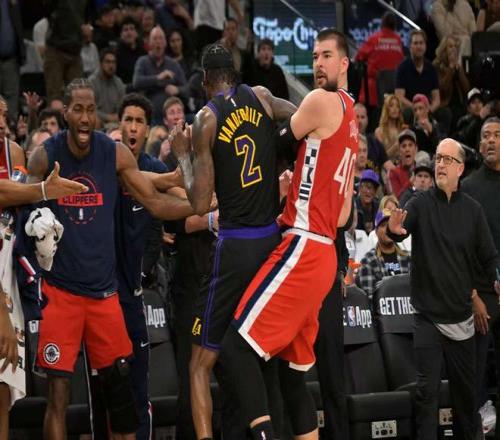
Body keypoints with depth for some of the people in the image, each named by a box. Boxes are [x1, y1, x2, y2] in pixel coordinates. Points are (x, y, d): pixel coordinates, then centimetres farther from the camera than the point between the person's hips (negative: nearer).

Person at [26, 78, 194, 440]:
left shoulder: (116, 154, -2)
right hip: (60, 287, -2)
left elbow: (154, 201, 3)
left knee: (119, 380, 6)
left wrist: (199, 207, -8)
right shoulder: (45, 156, -5)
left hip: (103, 287, 2)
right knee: (58, 391, -6)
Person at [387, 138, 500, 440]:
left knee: (466, 387, 10)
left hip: (461, 316, 2)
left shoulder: (473, 210, 4)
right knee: (427, 389, -5)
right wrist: (393, 229, -42)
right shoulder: (421, 204, -1)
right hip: (428, 314, -2)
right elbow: (402, 230, -18)